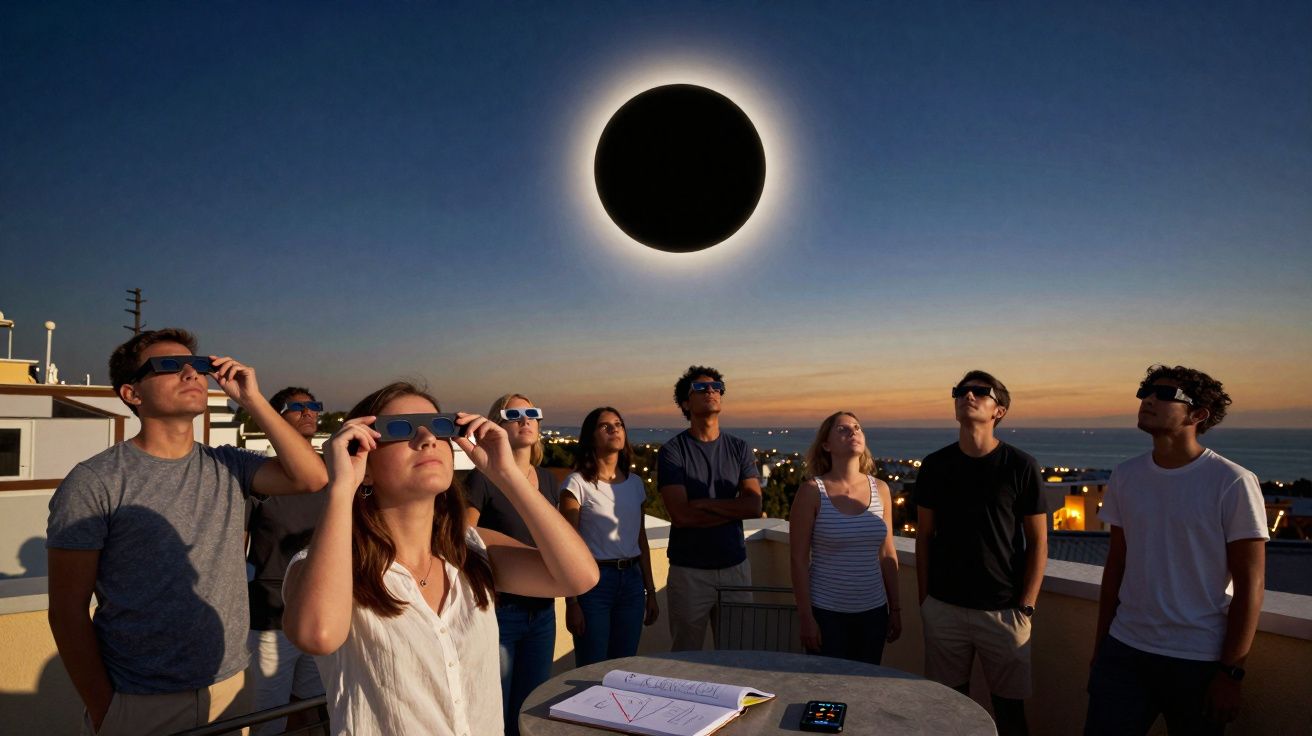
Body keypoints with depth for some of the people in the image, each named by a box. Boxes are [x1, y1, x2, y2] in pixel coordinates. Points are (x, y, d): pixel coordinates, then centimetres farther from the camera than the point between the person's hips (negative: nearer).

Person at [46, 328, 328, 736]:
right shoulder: (94, 482, -10)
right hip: (136, 703, -4)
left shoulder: (228, 466, 2)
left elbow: (312, 477, -14)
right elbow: (68, 610, -8)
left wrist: (251, 399, -12)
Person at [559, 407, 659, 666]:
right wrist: (571, 602, -11)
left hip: (632, 579, 5)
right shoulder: (578, 483, -7)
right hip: (594, 581, -5)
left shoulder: (635, 483, 9)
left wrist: (650, 591, 15)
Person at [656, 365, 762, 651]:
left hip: (735, 565, 3)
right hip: (689, 570, -3)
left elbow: (754, 505, -6)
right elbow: (681, 515, -16)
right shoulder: (671, 452, -5)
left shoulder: (739, 449, 6)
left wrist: (704, 503, -14)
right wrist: (734, 509, -9)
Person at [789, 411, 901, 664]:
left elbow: (887, 555, 9)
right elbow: (799, 559, -9)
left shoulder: (880, 489, 3)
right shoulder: (812, 492, -9)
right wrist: (806, 617, -11)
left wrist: (895, 609, 10)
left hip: (873, 612, 4)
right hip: (826, 614, -4)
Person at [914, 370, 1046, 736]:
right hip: (943, 608, 2)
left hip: (1003, 610, -2)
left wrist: (1025, 608, -6)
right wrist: (924, 599, 5)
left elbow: (1038, 543, -2)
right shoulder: (935, 465, 1)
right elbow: (924, 537, 7)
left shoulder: (1020, 466, -5)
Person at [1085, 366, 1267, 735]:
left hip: (1200, 663, -3)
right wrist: (1101, 642, 10)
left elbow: (1249, 584, -9)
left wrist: (1230, 672, -10)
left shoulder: (1233, 483, -10)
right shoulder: (1125, 476, 3)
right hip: (1124, 651, 4)